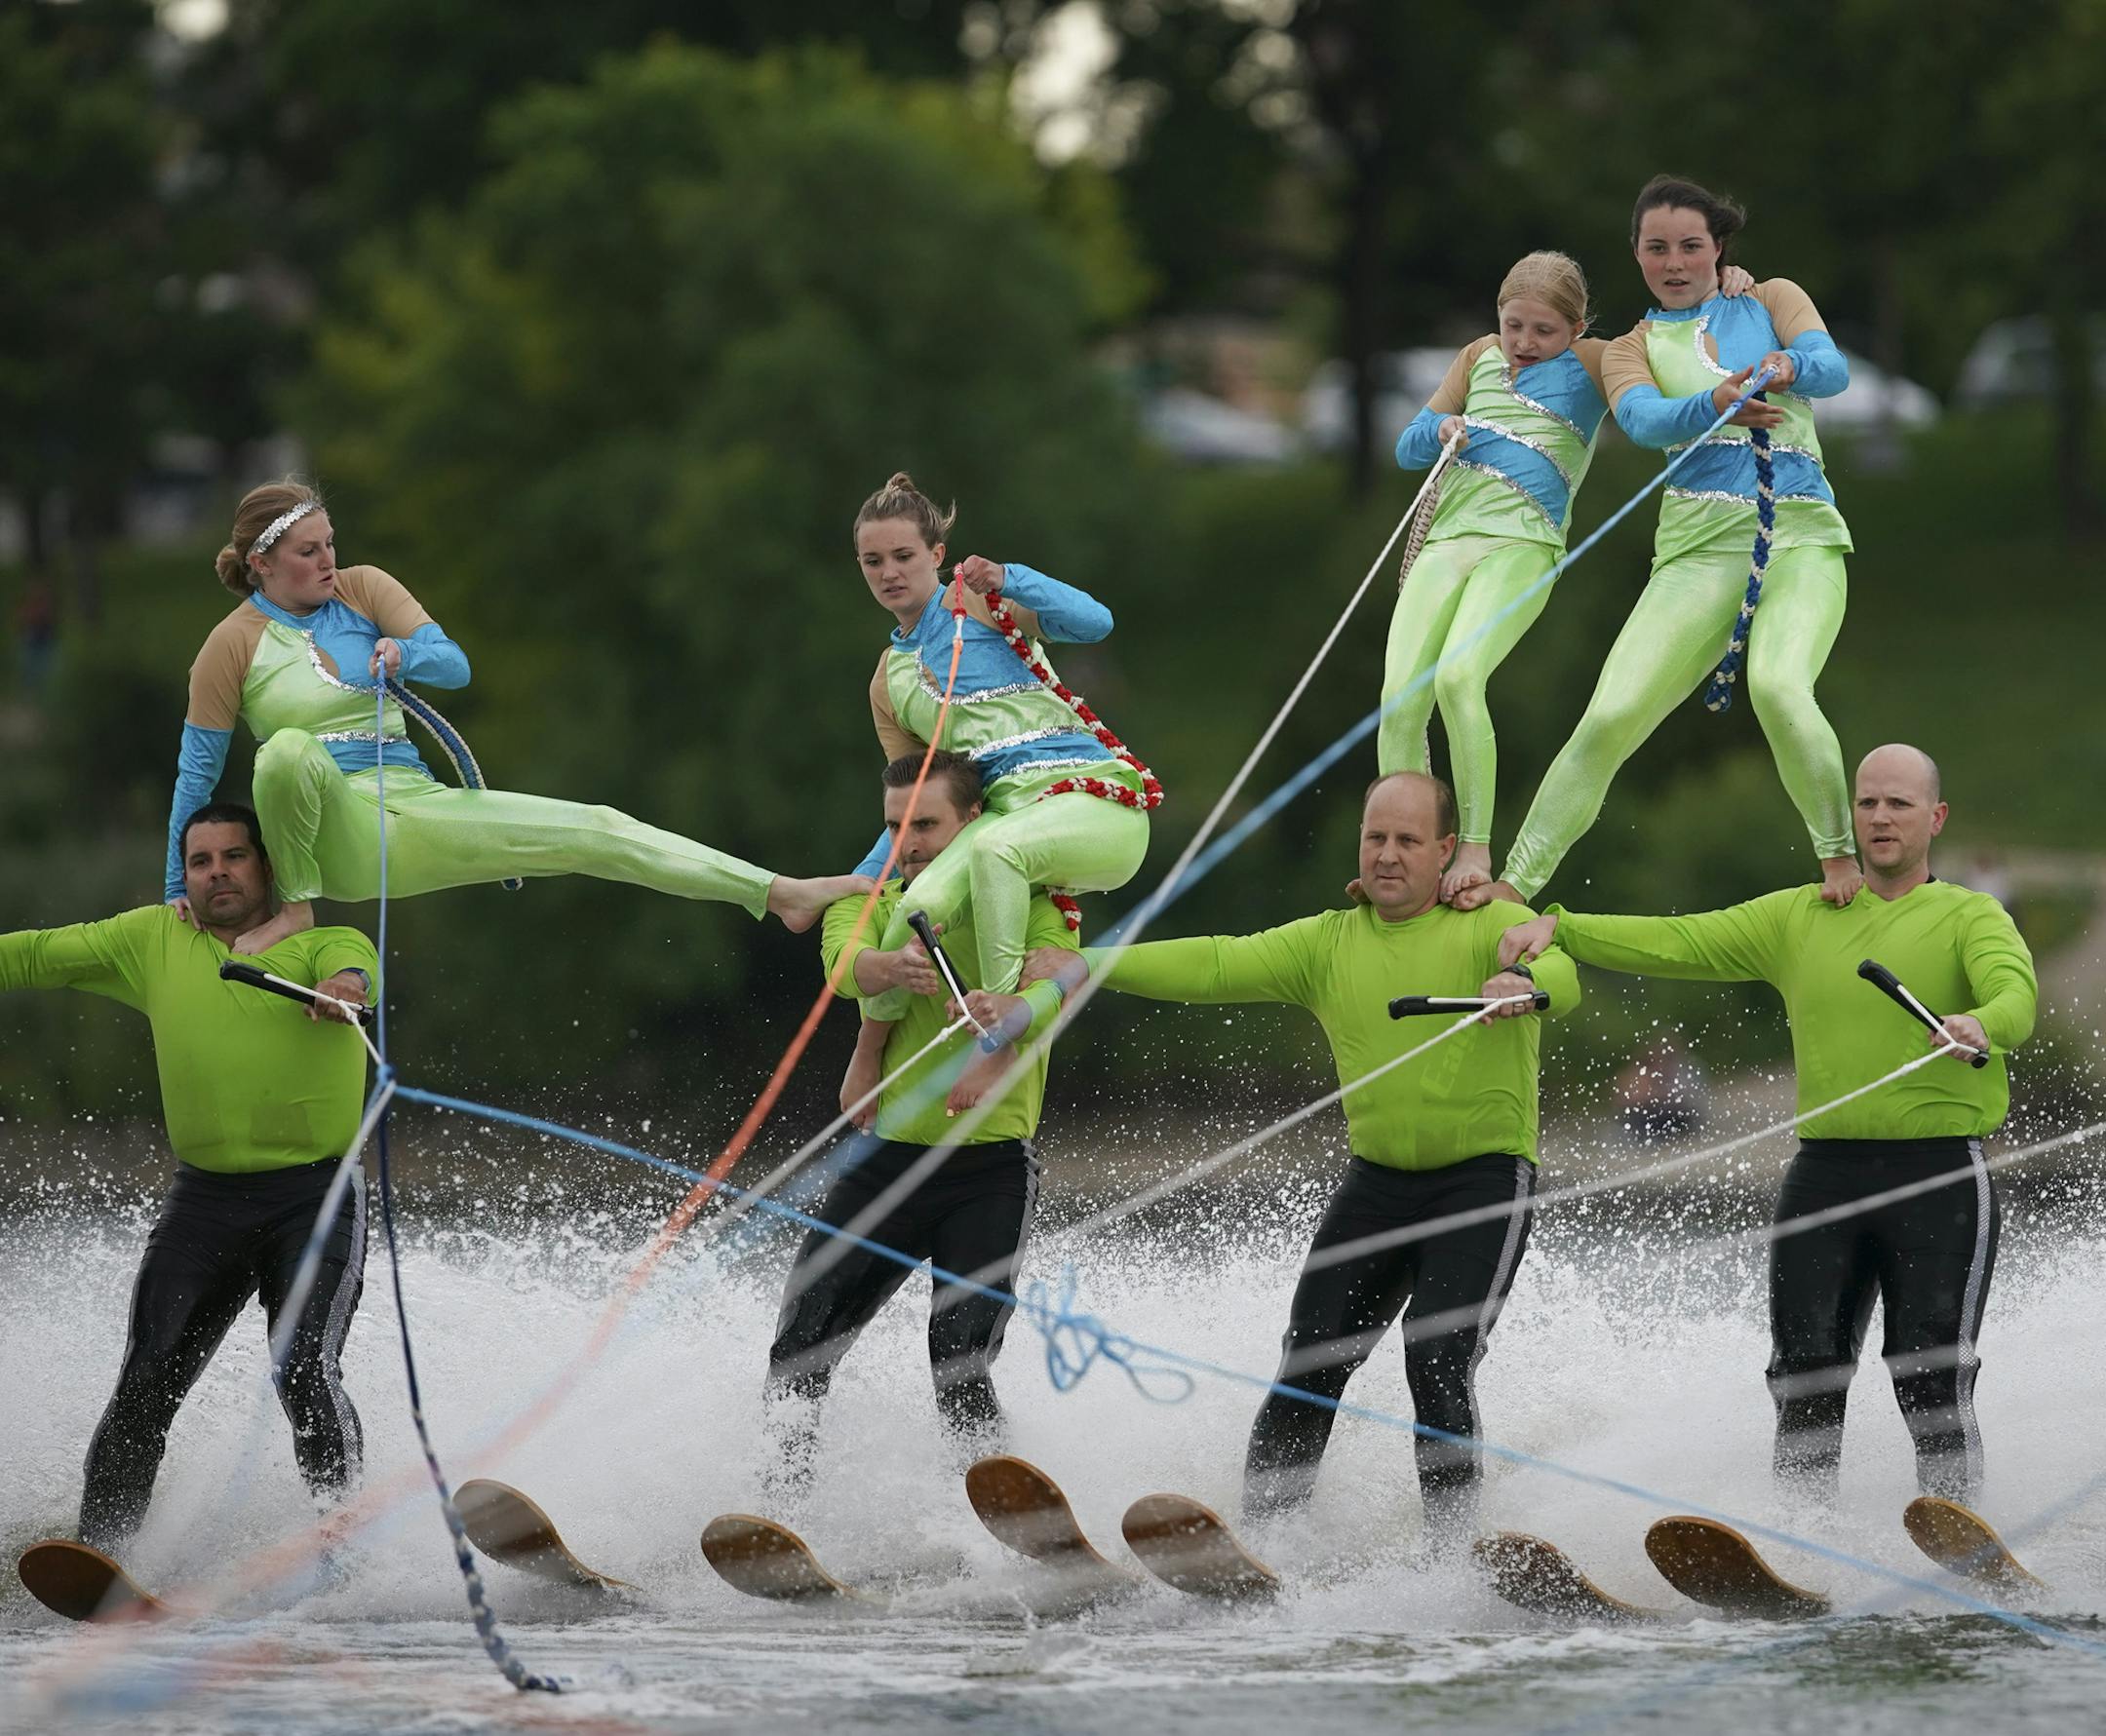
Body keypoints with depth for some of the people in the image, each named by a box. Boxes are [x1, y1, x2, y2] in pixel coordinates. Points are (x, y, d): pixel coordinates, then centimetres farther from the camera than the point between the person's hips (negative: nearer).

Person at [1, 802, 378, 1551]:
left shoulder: (321, 943, 1)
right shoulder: (153, 941, 11)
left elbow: (350, 967, -22)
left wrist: (344, 986, -46)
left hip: (317, 1199, -3)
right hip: (205, 1200, 3)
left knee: (304, 1372, -19)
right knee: (147, 1384, -3)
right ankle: (100, 1546, 3)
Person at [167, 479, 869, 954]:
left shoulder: (363, 589, 8)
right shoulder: (234, 646, -3)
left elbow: (455, 666, 3)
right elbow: (197, 774, 2)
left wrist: (404, 655, -20)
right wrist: (177, 894, 3)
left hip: (419, 815, 4)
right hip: (340, 840, -4)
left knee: (593, 831, -6)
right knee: (289, 750, -39)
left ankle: (779, 893, -9)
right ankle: (296, 906, -17)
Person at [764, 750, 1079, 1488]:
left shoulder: (1029, 906, 1)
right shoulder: (869, 903, 9)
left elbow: (1052, 981, -20)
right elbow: (846, 963, -15)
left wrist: (1008, 1015, -45)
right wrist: (893, 968, -40)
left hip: (991, 1169, -3)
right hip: (885, 1158, 4)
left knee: (960, 1367, -17)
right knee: (799, 1352, 0)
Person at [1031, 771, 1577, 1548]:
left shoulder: (1490, 925, -4)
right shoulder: (1328, 944, 10)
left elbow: (1561, 974, -24)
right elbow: (1216, 966, 2)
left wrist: (1524, 984, -49)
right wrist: (1085, 967, -10)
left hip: (1483, 1181, -5)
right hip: (1376, 1181, 5)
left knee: (1436, 1362, -19)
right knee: (1309, 1366, -3)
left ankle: (1453, 1549, -13)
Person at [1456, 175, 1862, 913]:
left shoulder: (1772, 300, 16)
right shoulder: (1631, 350, 15)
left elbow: (1833, 368, -2)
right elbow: (1644, 419, -8)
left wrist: (1789, 368, -26)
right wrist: (1716, 405, -30)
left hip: (1798, 528, -2)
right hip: (1701, 541, 2)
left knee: (1777, 686, -30)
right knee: (1610, 718, -12)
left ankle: (1840, 859, -14)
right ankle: (1516, 883, -5)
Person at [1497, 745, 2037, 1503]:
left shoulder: (1969, 917, 4)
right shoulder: (1800, 918, 17)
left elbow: (2015, 992, -16)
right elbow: (1680, 943, 12)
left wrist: (1981, 1025, -41)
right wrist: (1557, 927, -2)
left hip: (1938, 1175, -4)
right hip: (1825, 1170, 4)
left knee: (1932, 1381, -11)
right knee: (1805, 1376, -2)